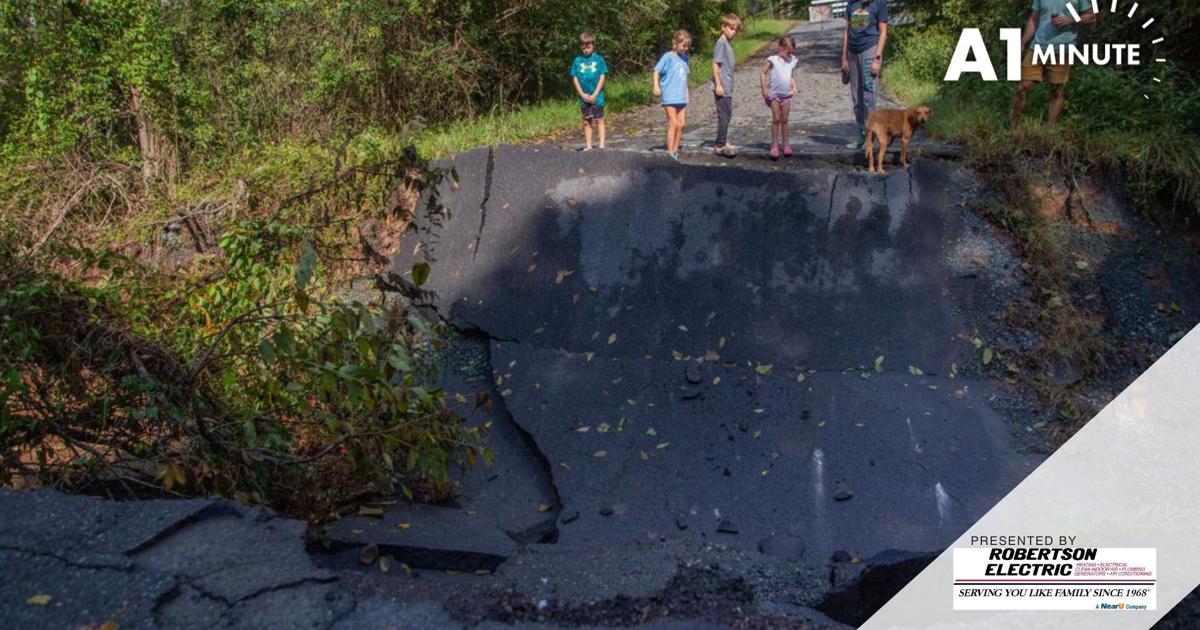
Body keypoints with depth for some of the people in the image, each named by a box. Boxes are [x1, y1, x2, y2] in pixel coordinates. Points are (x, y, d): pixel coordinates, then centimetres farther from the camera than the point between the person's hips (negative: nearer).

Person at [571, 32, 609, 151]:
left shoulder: (599, 59, -2)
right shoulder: (577, 61, 3)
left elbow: (602, 77, -4)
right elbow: (574, 78, 2)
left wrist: (594, 95, -10)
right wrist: (583, 95, -7)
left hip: (597, 96, -2)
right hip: (583, 97, 2)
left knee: (599, 120, 1)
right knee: (586, 122, 8)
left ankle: (602, 144, 2)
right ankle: (588, 145, 13)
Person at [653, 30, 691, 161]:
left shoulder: (684, 58, 12)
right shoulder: (668, 56, -7)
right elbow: (657, 70, -11)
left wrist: (686, 94, 19)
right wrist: (656, 86, -24)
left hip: (681, 97, 7)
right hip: (669, 97, -6)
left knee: (681, 124, 6)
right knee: (673, 124, -8)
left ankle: (675, 150, 17)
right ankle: (670, 152, -3)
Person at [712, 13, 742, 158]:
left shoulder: (728, 43, 14)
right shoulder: (721, 43, -13)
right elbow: (715, 64, -17)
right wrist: (718, 85, -20)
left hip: (727, 86, 9)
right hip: (722, 86, -9)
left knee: (727, 114, 16)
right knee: (724, 116, -5)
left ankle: (723, 142, 26)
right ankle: (720, 145, 1)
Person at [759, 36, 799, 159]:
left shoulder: (792, 61, 5)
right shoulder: (773, 60, -10)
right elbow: (763, 73, -9)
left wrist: (794, 87, 2)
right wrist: (764, 89, -13)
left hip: (786, 94, 4)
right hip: (774, 93, -4)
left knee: (784, 120, 8)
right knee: (776, 119, -5)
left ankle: (785, 144, 16)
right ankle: (774, 145, 1)